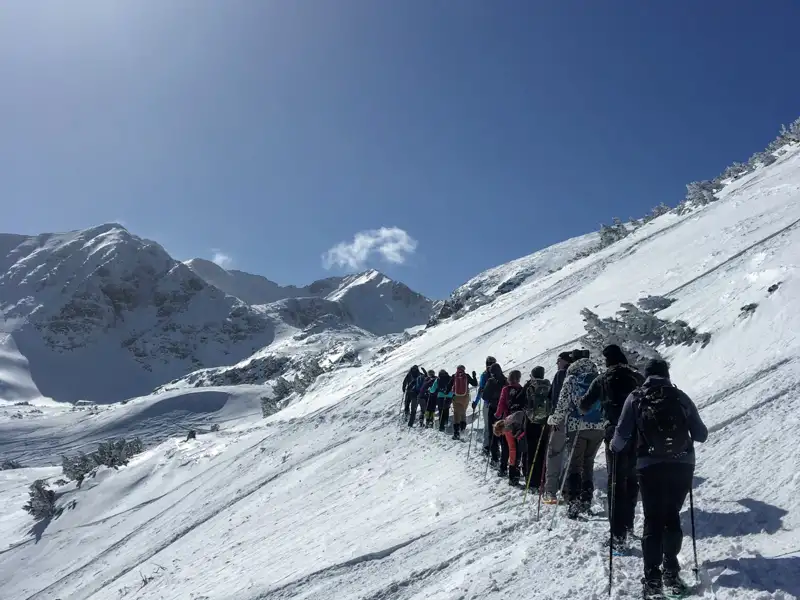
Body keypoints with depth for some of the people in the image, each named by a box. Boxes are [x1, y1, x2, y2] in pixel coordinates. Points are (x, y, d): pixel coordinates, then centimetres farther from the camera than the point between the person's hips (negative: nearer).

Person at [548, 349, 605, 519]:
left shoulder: (571, 379, -2)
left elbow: (563, 405, -7)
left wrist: (554, 421, 7)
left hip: (577, 427, -3)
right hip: (599, 427, 3)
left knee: (575, 464, 5)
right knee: (588, 462, 17)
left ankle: (574, 502, -4)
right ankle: (586, 500, 18)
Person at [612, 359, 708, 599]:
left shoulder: (636, 398, 1)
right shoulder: (681, 397, 6)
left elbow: (622, 435, -3)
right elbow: (701, 435, 9)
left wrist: (614, 447, 17)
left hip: (651, 467, -2)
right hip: (682, 465, 2)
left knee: (653, 520, 6)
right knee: (672, 517, 17)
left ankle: (653, 580, 1)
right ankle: (671, 573, 18)